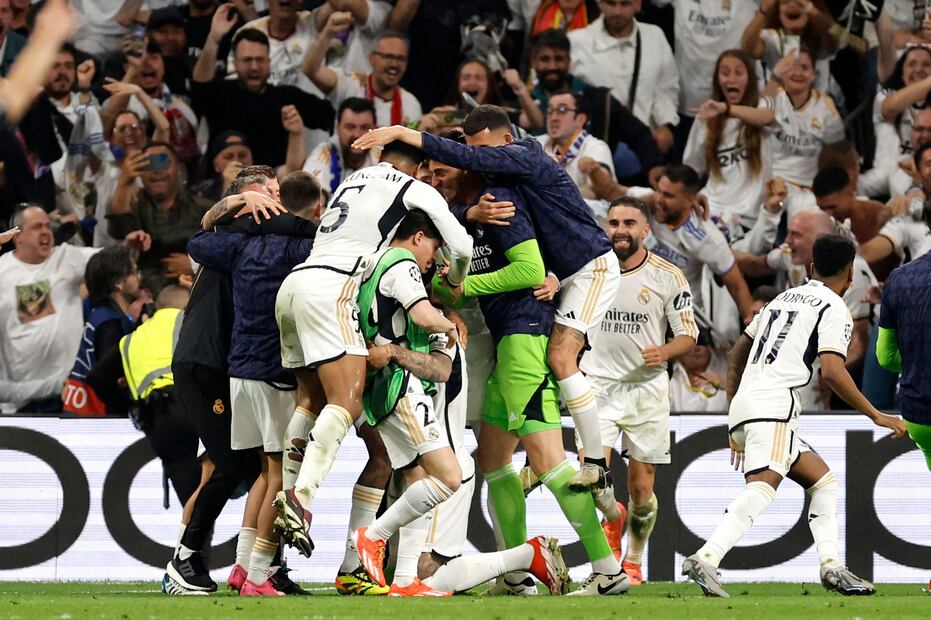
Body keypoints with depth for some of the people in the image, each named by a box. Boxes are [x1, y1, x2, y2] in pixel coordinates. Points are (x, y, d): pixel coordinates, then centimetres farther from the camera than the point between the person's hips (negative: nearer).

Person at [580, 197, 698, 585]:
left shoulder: (667, 276, -3)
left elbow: (688, 335, 0)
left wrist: (664, 353, -19)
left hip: (646, 388, -1)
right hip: (598, 384, 1)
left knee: (641, 487, 2)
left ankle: (633, 562, 23)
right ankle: (610, 520, 11)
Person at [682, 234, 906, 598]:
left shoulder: (784, 299, 25)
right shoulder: (834, 308, 1)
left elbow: (735, 356, 29)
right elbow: (831, 372, -13)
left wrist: (734, 423, 32)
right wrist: (877, 416, -5)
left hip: (743, 404, 9)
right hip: (774, 403, -9)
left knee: (822, 480, 18)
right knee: (763, 487, -23)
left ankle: (831, 567, 9)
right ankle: (706, 558, -40)